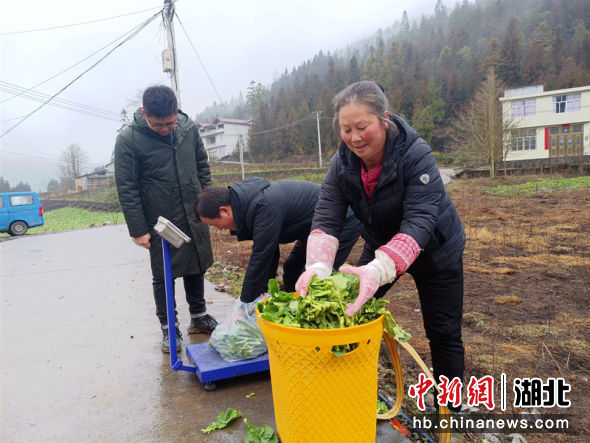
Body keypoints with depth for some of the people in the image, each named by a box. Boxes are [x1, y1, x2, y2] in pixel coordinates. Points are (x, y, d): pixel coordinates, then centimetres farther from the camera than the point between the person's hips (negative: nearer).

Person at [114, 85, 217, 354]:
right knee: (163, 278, 8)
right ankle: (169, 328, 26)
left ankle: (199, 317, 34)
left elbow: (202, 167, 10)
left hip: (194, 218, 4)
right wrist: (138, 229, -11)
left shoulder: (188, 128, -1)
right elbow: (126, 189, -10)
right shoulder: (128, 140, -13)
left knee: (197, 268, 16)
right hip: (161, 224, -4)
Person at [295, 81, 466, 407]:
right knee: (350, 310, 2)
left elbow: (419, 221, -41)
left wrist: (379, 269, -57)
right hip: (380, 247, 4)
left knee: (443, 333, 3)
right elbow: (326, 218, -25)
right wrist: (318, 264, -45)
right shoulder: (342, 162, -17)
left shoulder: (416, 154, -31)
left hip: (435, 251, -3)